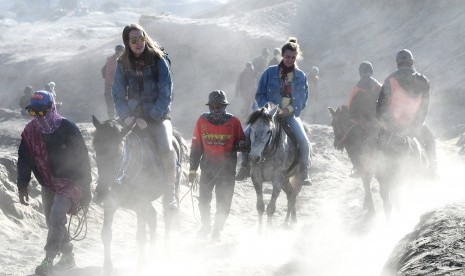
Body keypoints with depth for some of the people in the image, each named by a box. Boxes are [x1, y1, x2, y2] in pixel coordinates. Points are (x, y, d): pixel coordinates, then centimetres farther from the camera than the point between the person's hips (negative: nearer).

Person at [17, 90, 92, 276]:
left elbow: (83, 159, -11)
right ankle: (67, 257, 30)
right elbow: (24, 161, 5)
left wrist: (86, 189, -9)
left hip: (70, 182, -6)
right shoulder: (30, 131, -4)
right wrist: (22, 186, -3)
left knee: (56, 217, -23)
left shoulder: (67, 128, -17)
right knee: (52, 223, 11)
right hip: (48, 185, 6)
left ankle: (48, 261, -20)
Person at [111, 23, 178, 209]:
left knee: (166, 149, -28)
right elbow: (118, 94, 8)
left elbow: (166, 95, -7)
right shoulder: (123, 64, 4)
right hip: (132, 116, 4)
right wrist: (125, 116, -9)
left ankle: (170, 193, -14)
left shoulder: (158, 61, -5)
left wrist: (149, 118, -17)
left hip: (157, 116, -3)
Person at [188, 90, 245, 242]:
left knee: (223, 203, 4)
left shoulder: (233, 122, -6)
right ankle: (206, 225, 30)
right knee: (203, 200, 6)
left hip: (227, 168, -1)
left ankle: (217, 230, 21)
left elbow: (242, 143, 3)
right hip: (207, 167, 1)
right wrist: (193, 168, 4)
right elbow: (196, 146, 4)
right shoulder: (202, 121, -1)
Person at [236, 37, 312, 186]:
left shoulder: (301, 76, 2)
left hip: (291, 114, 0)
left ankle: (304, 173, -4)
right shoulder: (270, 72, 0)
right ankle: (245, 166, 0)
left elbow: (303, 101, 3)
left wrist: (289, 110, -13)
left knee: (303, 141, -23)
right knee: (247, 134, -17)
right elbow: (259, 95, 3)